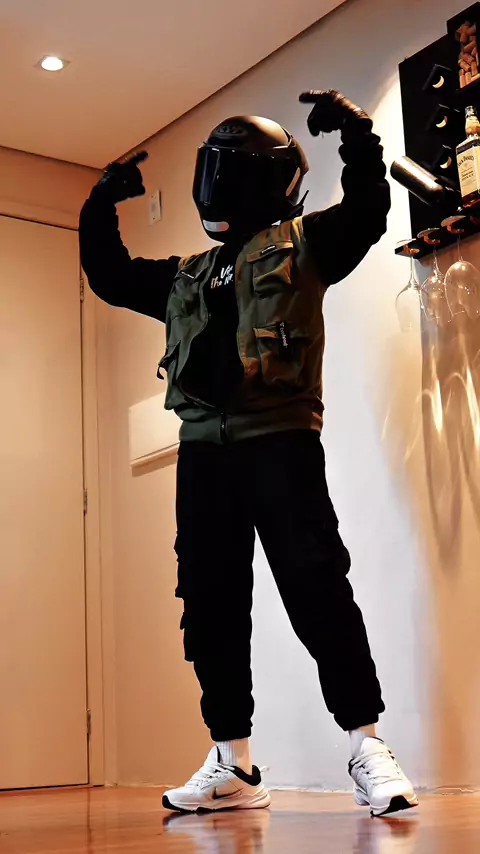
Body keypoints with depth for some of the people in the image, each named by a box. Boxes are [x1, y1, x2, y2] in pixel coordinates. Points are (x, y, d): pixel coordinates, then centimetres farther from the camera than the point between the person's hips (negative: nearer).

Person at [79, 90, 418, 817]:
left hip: (278, 443, -5)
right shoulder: (186, 277, 24)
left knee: (318, 593, -11)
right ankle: (232, 765, 10)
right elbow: (108, 276, 31)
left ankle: (368, 752, -4)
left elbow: (367, 212, -3)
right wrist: (102, 206, 22)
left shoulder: (300, 245, 10)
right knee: (212, 609, 3)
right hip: (203, 451, 6)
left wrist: (356, 132, -13)